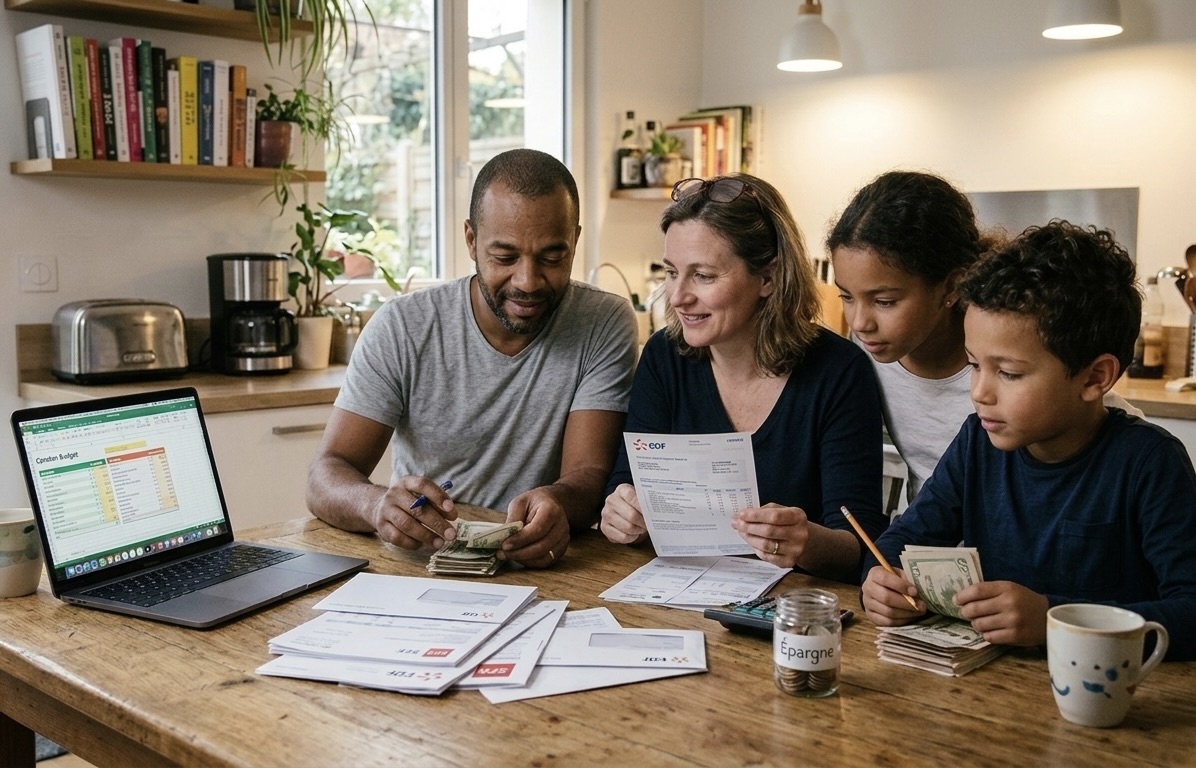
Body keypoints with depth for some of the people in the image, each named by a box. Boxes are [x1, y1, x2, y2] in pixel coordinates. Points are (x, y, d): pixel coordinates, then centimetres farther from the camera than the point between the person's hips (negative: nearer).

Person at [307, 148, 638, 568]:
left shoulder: (605, 326, -6)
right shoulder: (401, 328, -6)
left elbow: (590, 475, -12)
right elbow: (326, 477, -9)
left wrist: (558, 501, -37)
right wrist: (377, 504, -33)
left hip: (539, 569, 0)